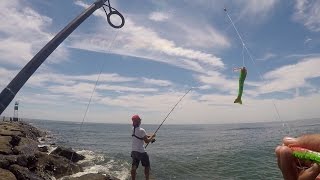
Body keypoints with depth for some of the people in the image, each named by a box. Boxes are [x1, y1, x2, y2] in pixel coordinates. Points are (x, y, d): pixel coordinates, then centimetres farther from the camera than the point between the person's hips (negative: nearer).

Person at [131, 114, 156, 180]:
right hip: (141, 151, -6)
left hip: (134, 151, 7)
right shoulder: (141, 130, -21)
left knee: (134, 166, 9)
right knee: (147, 166, 11)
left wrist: (149, 136, 8)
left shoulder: (133, 129, 4)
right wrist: (152, 136, -2)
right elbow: (147, 141, -17)